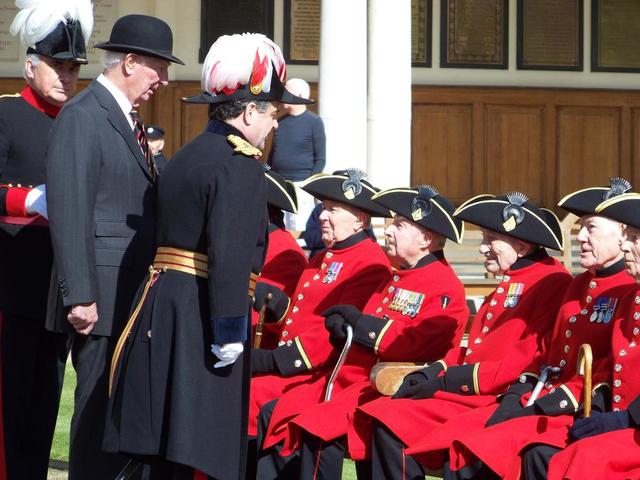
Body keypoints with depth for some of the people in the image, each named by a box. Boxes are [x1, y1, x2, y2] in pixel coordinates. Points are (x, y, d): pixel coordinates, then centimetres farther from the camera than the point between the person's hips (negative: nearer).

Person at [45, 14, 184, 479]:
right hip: (103, 294, -9)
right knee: (99, 406, -5)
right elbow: (69, 214, -17)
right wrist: (80, 296, -21)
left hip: (135, 294, 9)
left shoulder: (125, 119, 17)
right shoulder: (81, 118, -12)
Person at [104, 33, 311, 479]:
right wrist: (231, 329, -20)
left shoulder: (185, 158, 19)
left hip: (161, 306, 9)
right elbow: (231, 255, -20)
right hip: (201, 319, -9)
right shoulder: (240, 166, -11)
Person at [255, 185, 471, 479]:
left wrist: (361, 324, -13)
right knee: (275, 413, -4)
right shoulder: (394, 279, 22)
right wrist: (343, 325, 0)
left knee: (320, 429, -29)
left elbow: (417, 345, -20)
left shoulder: (445, 287, -7)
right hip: (350, 378, 9)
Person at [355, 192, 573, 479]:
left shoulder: (553, 281, -9)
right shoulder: (506, 285, 23)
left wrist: (461, 379, -18)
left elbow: (535, 356, -19)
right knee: (388, 422, -4)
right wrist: (436, 371, 4)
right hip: (469, 397, 10)